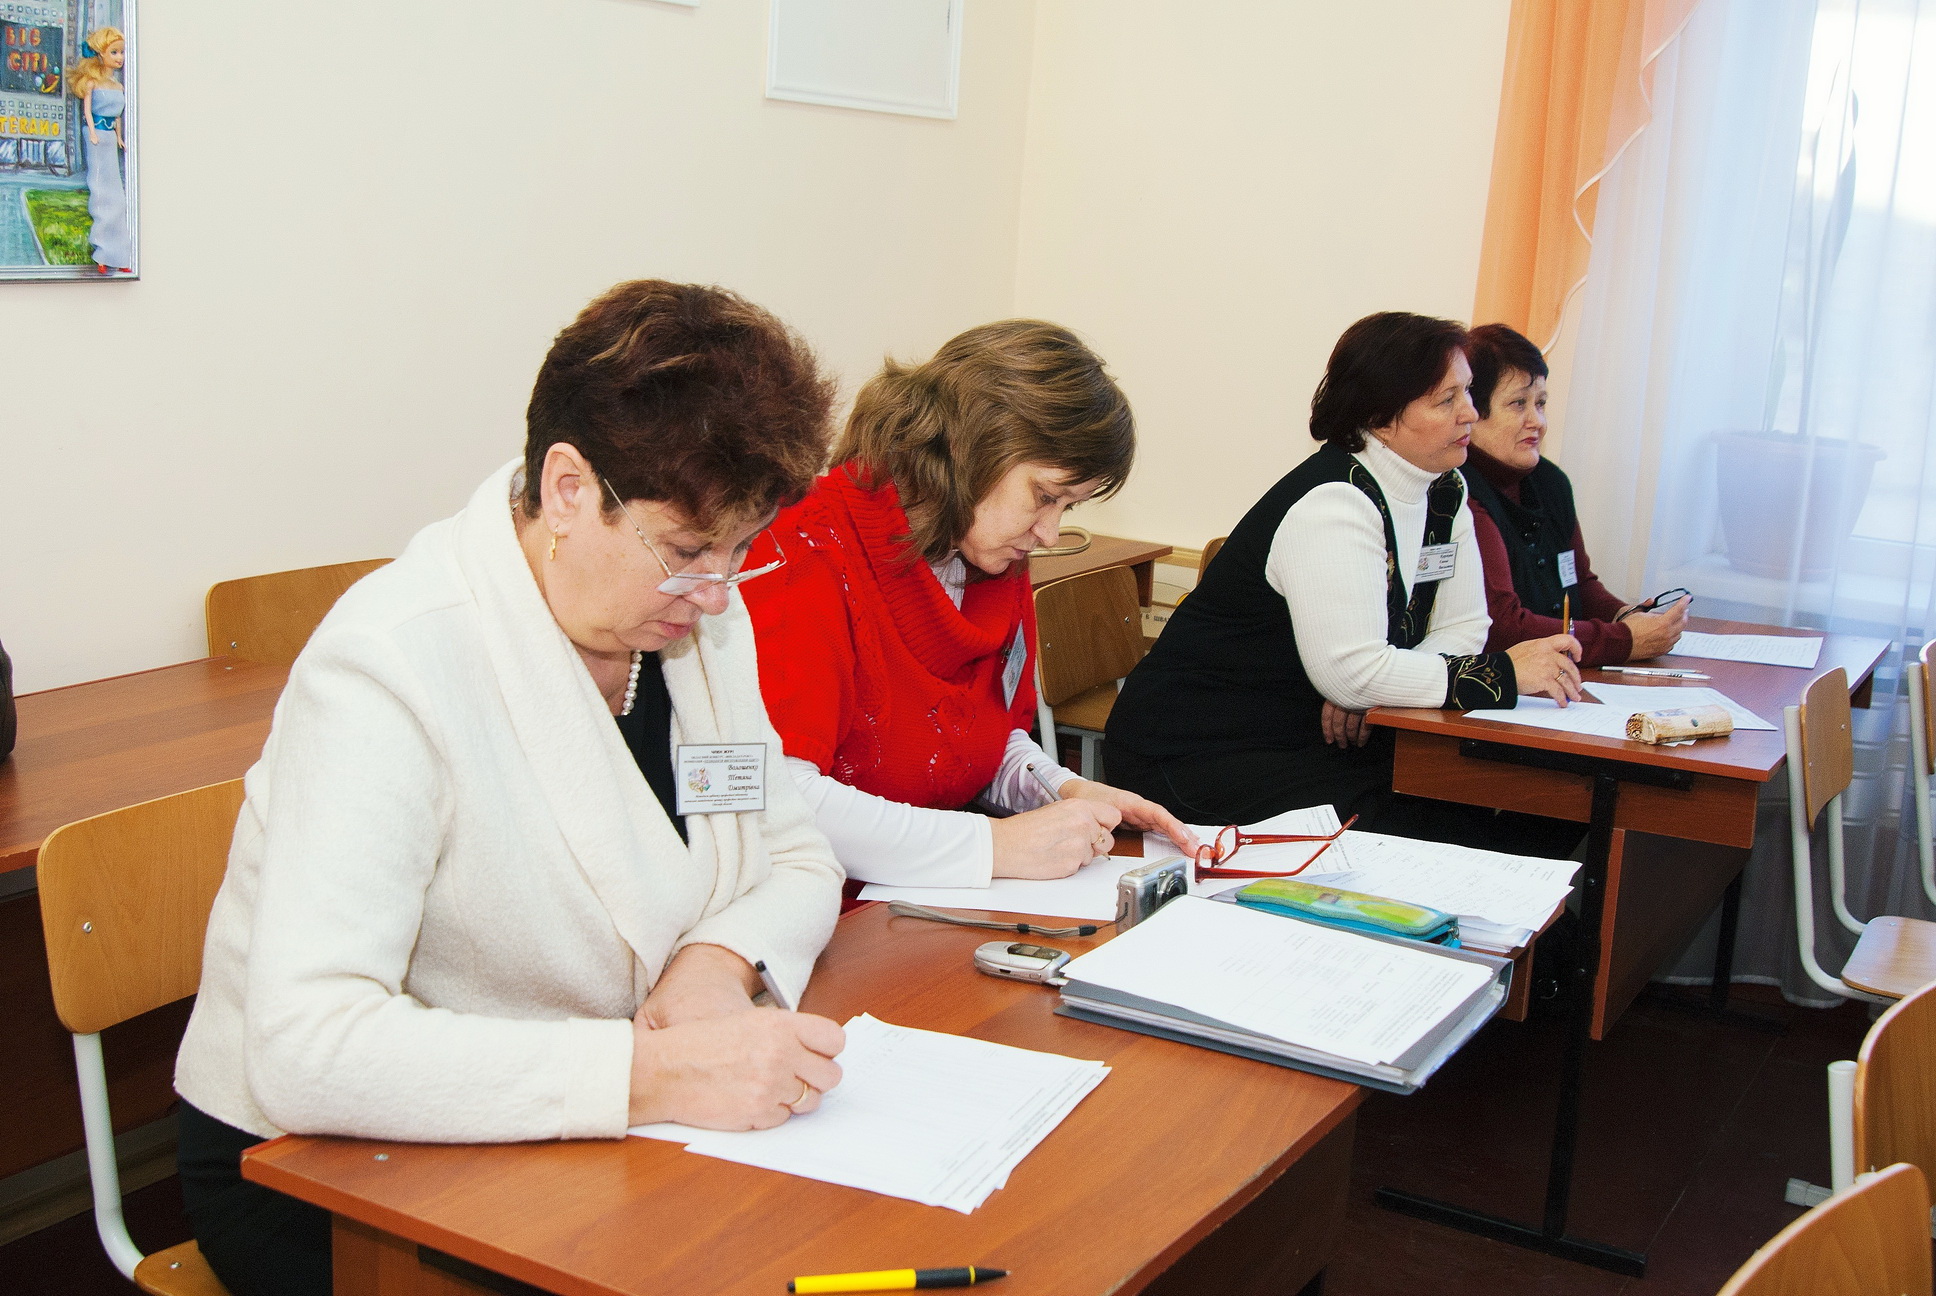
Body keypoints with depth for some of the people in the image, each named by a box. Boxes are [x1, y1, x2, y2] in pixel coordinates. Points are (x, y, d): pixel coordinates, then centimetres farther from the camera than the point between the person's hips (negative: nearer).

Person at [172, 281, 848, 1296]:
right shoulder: (392, 669, -24)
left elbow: (796, 861, 8)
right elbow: (305, 1053, -32)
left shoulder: (698, 621, 0)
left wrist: (723, 960, -14)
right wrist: (654, 1074, -37)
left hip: (574, 1138, 6)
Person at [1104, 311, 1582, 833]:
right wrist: (1501, 673, -22)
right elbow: (1350, 671, -28)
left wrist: (1376, 690, -16)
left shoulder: (1445, 492, 6)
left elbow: (1462, 628, 3)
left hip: (1314, 737, 8)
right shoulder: (1332, 503, -22)